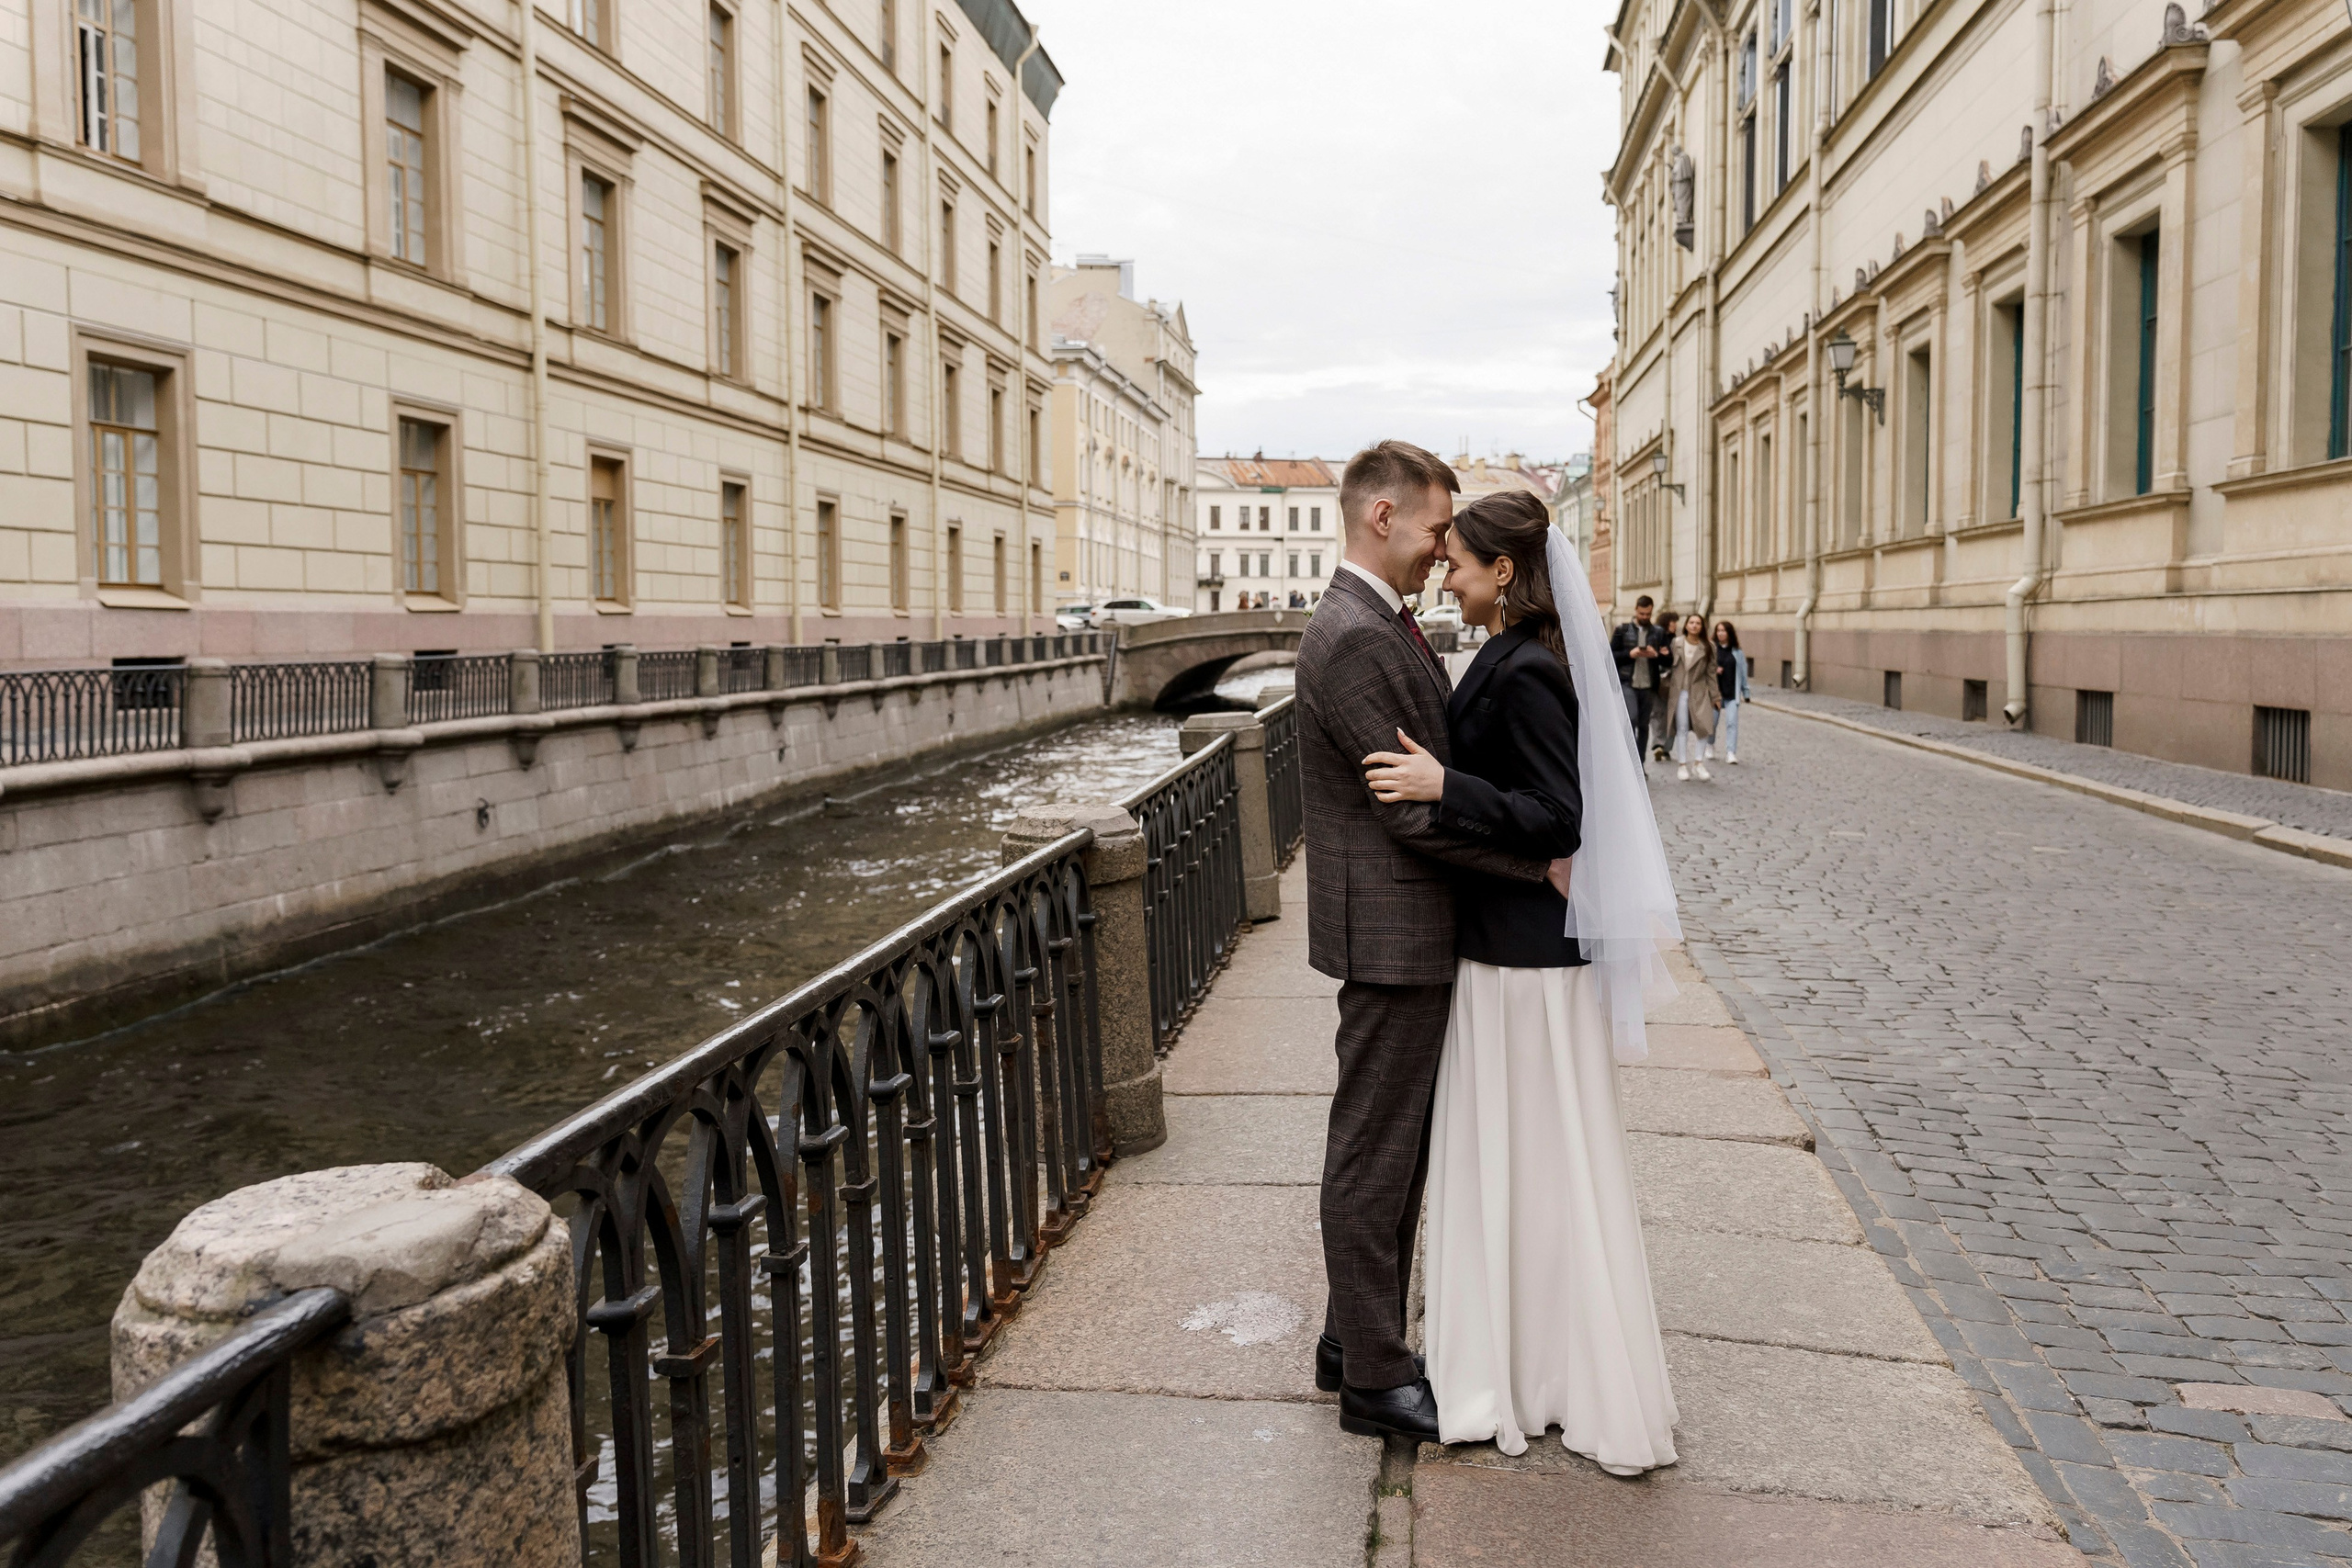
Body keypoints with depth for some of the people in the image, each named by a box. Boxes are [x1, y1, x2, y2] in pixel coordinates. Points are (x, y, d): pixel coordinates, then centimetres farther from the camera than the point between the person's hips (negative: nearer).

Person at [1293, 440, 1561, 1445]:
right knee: (1375, 1154, 2)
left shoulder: (1385, 627, 13)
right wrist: (1542, 862, -16)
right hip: (1391, 932, -10)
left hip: (1411, 928, 10)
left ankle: (1354, 1339, 33)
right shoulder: (1352, 639, -20)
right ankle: (1374, 1378, 15)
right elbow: (1415, 808, -22)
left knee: (1391, 1146, 19)